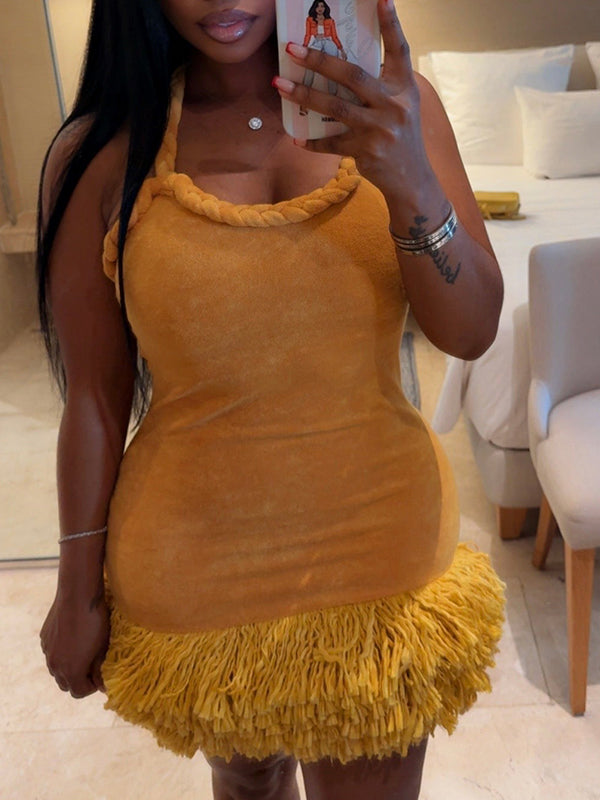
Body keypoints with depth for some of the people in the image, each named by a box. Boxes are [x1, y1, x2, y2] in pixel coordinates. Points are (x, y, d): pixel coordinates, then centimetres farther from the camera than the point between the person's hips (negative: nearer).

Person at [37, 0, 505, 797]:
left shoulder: (393, 107, -6)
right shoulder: (102, 155, -11)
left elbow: (471, 331, -12)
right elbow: (95, 395, -6)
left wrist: (412, 183, -30)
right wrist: (79, 591, 3)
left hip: (380, 547, 1)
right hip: (199, 572, 0)